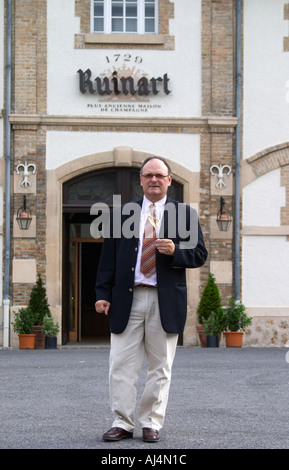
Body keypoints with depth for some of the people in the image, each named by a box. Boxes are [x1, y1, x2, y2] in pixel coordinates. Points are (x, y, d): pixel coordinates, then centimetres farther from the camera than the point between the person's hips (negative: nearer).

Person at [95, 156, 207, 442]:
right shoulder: (122, 214, 12)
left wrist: (175, 251, -14)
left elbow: (200, 255, 5)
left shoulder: (184, 214, 9)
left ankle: (152, 424, 14)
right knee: (121, 365, -2)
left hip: (166, 302, -1)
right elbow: (108, 257, 10)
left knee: (160, 368, 4)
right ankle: (122, 424, 5)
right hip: (127, 300, 1)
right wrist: (103, 294, 2)